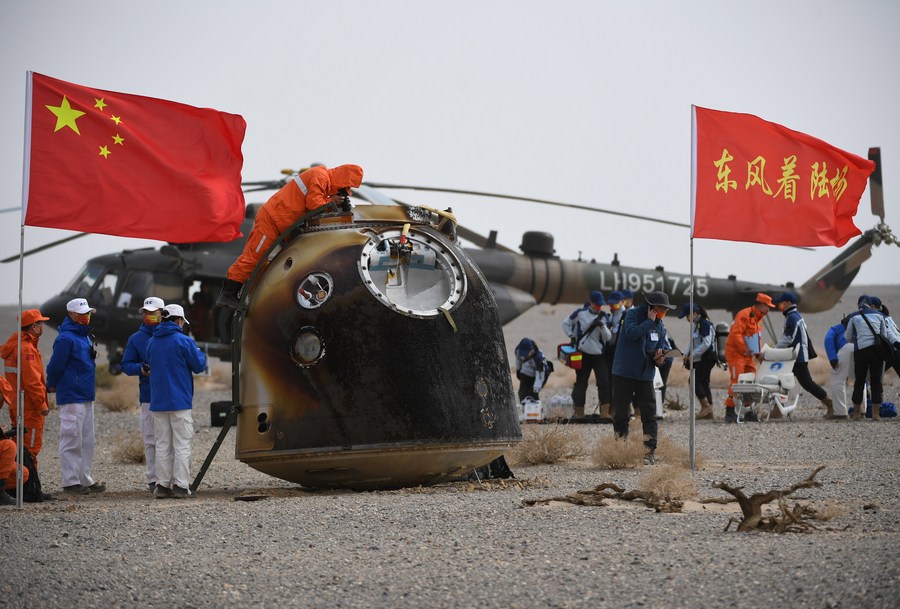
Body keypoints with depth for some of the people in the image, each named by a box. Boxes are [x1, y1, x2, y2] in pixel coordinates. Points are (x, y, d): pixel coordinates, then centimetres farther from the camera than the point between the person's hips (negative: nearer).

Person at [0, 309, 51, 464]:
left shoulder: (15, 345, 14)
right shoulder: (26, 349, -19)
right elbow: (32, 381, -23)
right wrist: (42, 404, -17)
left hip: (17, 405, 10)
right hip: (30, 407, -10)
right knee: (31, 446, -5)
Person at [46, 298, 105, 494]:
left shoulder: (85, 336, 15)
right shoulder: (66, 338, -15)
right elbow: (55, 366, -15)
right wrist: (52, 386, 0)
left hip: (86, 396, 9)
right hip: (71, 397, -9)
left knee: (87, 440, 13)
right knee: (72, 439, -5)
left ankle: (85, 478, 19)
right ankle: (70, 481, -1)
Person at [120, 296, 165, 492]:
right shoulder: (136, 339, 9)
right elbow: (126, 365, 8)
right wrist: (142, 369, -11)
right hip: (149, 397, 1)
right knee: (151, 440, 1)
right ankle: (153, 479, 6)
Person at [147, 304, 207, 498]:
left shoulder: (152, 342, 7)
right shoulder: (184, 341, -9)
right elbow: (199, 366, -4)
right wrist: (199, 353, 16)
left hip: (158, 402, 5)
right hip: (180, 402, -5)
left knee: (162, 445, 9)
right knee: (182, 445, 0)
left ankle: (162, 485, 7)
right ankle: (180, 485, -4)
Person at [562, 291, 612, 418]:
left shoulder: (604, 317, 2)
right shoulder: (580, 313, -3)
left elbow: (608, 338, -3)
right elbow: (566, 323, 11)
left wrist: (602, 326, -20)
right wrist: (571, 337, 0)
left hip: (599, 355, 1)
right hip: (583, 355, -1)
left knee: (604, 383, -8)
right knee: (581, 383, 5)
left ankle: (605, 412, -5)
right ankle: (579, 412, 12)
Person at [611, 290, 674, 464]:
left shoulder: (660, 326, 10)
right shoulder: (633, 314, -6)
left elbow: (660, 350, 15)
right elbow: (632, 333, -25)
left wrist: (659, 359, -7)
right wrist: (649, 321, -17)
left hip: (645, 377, 4)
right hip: (623, 374, -4)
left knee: (649, 416, -3)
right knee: (620, 415, 2)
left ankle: (650, 452, -2)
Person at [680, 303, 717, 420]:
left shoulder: (704, 324, -15)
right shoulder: (695, 324, 14)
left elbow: (706, 343, -22)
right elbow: (694, 343, 23)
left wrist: (693, 355, -18)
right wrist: (688, 354, 8)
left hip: (707, 357, -10)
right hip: (701, 359, 10)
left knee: (695, 381, -12)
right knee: (704, 383, 10)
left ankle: (705, 407, -7)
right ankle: (709, 412, 13)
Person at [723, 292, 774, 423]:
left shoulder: (757, 318, 18)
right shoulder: (745, 315, -15)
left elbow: (758, 338, 25)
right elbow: (736, 334, -23)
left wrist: (759, 353, 12)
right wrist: (744, 349, -26)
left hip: (748, 355, 10)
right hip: (736, 353, -10)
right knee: (737, 381, -14)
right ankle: (730, 411, -13)